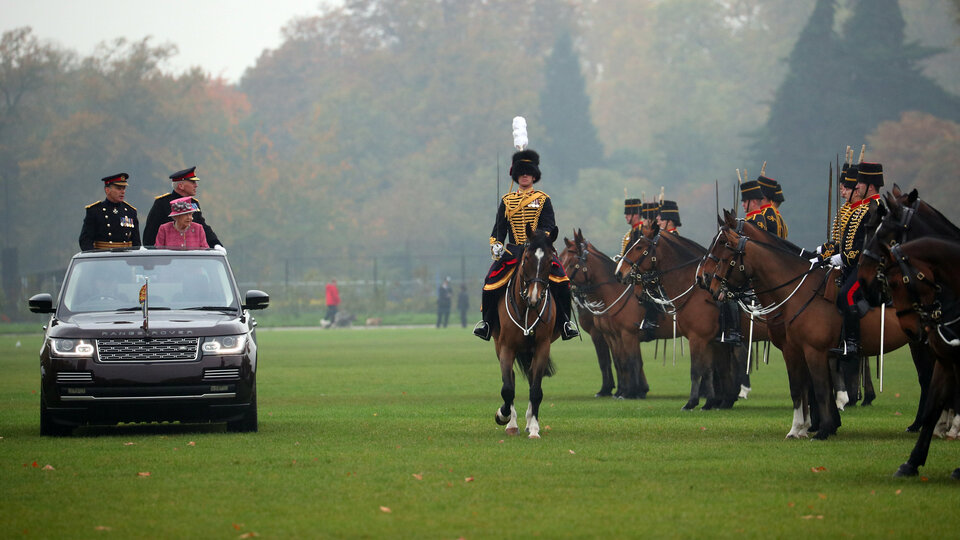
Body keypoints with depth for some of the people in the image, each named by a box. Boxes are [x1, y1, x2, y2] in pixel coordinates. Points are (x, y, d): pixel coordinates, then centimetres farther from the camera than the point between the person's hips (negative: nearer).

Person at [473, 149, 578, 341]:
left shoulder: (543, 199, 9)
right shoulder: (507, 201, 15)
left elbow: (548, 226, 0)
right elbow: (499, 227, 16)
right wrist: (496, 244, -3)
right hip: (513, 250, 2)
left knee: (560, 280, -23)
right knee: (492, 280, -17)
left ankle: (565, 323, -11)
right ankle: (487, 322, 0)